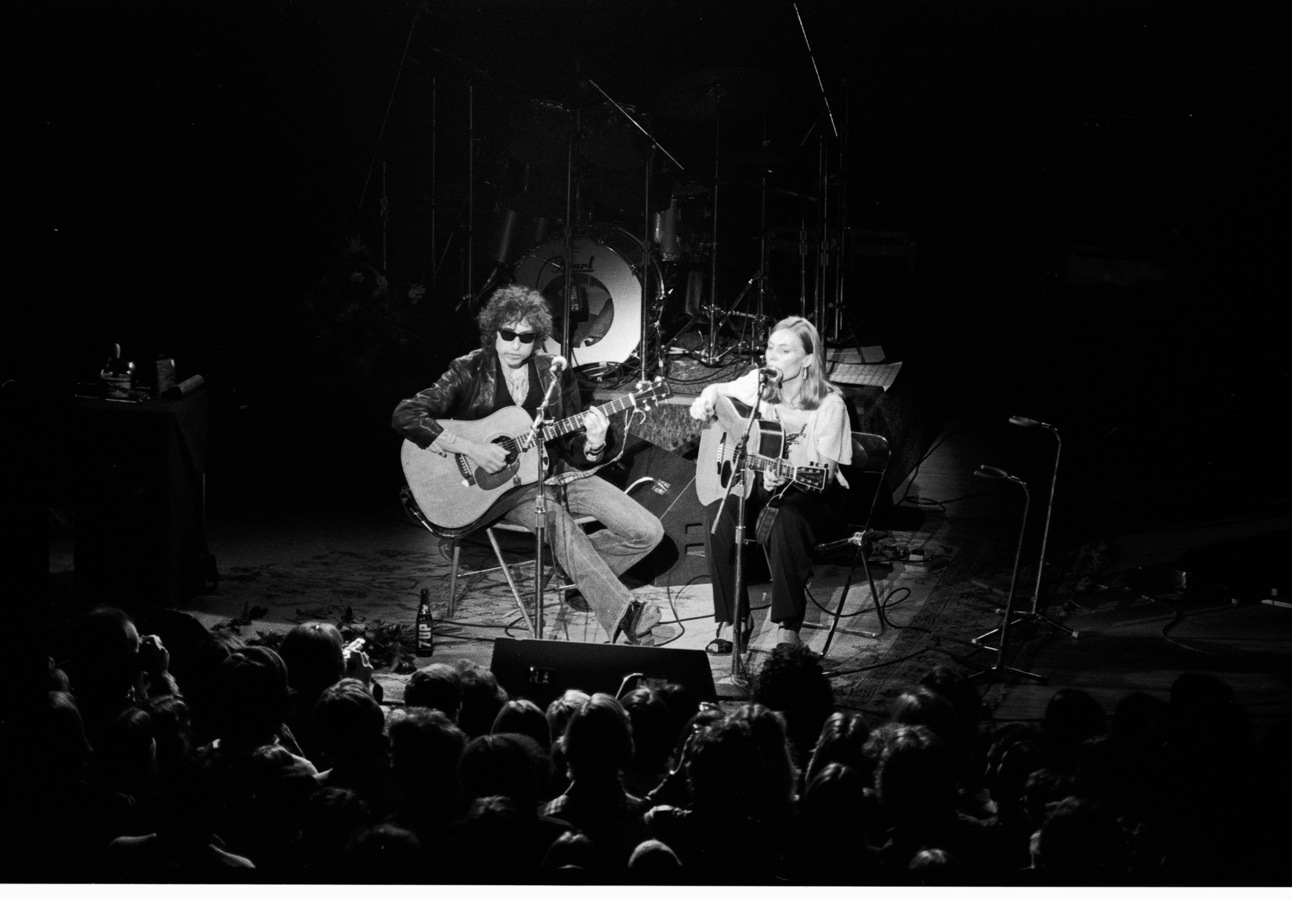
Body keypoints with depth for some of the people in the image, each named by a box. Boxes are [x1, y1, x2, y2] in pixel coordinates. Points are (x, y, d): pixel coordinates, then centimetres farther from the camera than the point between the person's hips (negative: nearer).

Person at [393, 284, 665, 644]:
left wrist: (593, 445, -18)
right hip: (496, 484, -4)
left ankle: (582, 575, 7)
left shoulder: (555, 376, 4)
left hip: (553, 473, 4)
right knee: (552, 513, -39)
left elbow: (573, 452, 7)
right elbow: (405, 415, -17)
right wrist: (470, 448, -25)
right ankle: (620, 614, -42)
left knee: (648, 532, -12)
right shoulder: (470, 371, -6)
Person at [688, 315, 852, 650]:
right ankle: (731, 620, -18)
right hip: (757, 484, 4)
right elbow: (719, 390, 22)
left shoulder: (828, 405, -13)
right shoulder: (758, 384, 1)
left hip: (809, 494, -4)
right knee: (718, 514, -27)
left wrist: (787, 477, -35)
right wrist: (708, 399, -3)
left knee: (784, 522, -38)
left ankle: (788, 631, -30)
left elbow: (824, 472, -16)